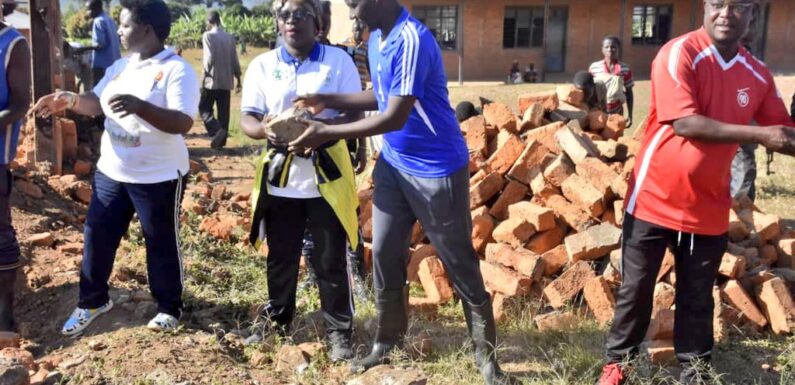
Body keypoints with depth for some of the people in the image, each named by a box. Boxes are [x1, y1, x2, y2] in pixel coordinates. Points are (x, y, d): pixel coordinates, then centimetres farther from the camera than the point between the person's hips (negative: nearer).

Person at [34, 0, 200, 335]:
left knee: (161, 244, 7)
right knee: (96, 236, 14)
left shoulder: (177, 70, -16)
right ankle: (92, 301, 34)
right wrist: (70, 100, -5)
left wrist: (139, 106, -39)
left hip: (158, 178, -7)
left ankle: (169, 308, 27)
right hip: (111, 172, 7)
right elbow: (96, 103, 16)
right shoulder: (120, 67, 9)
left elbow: (183, 123, -27)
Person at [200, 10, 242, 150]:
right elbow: (234, 60, 9)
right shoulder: (230, 37, 8)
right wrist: (238, 79, 16)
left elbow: (209, 58, -17)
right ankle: (221, 141, 10)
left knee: (204, 108, 5)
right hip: (226, 81, 5)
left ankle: (216, 130, -19)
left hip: (212, 80, -5)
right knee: (224, 112, 9)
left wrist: (204, 75, -8)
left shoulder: (208, 36, -7)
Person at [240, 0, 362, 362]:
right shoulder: (262, 65, 5)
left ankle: (339, 332, 21)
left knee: (331, 261, 4)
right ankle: (276, 321, 35)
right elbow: (247, 119, 1)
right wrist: (264, 128, -24)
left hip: (326, 176, -2)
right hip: (279, 177, 2)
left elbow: (355, 115, -4)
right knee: (280, 258, 13)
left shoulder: (339, 60, 0)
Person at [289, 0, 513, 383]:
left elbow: (395, 117, -27)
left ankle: (486, 354, 17)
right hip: (392, 165, 8)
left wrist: (326, 133, -22)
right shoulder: (376, 38, 5)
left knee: (459, 263, 3)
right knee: (384, 254, 12)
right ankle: (387, 342, 28)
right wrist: (328, 100, 5)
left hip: (437, 169, -8)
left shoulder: (412, 41, -24)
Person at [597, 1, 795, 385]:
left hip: (708, 207, 4)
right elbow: (684, 123, -25)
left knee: (697, 297, 15)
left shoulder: (757, 74, 3)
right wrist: (758, 135, -26)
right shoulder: (679, 54, -14)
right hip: (655, 200, -4)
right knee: (636, 289, 9)